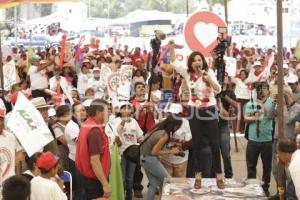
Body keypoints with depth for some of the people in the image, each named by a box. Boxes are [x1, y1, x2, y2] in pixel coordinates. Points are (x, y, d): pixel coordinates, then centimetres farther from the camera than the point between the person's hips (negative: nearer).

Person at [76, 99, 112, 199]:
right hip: (96, 179, -9)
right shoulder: (95, 130, -21)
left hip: (88, 177, 9)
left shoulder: (86, 125, 8)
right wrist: (105, 184, -26)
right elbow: (94, 161, -26)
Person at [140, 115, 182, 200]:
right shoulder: (164, 135, -22)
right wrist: (170, 152, -12)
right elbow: (154, 151, -21)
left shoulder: (158, 128, 2)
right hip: (150, 159, -8)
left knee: (154, 184, 14)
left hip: (144, 158, 8)